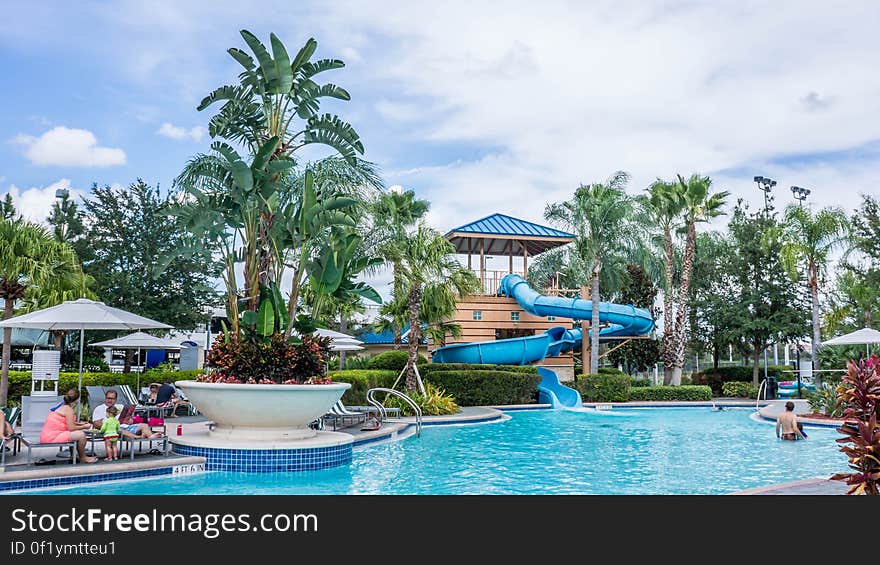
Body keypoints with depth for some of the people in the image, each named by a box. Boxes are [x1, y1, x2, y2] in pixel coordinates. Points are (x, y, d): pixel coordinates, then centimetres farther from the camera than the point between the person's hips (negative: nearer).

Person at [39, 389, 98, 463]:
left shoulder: (62, 406, 14)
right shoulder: (68, 409, -14)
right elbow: (71, 428, -17)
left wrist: (79, 424, 22)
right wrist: (84, 427, -2)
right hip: (52, 437, -11)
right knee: (81, 434, -14)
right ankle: (82, 457, 6)